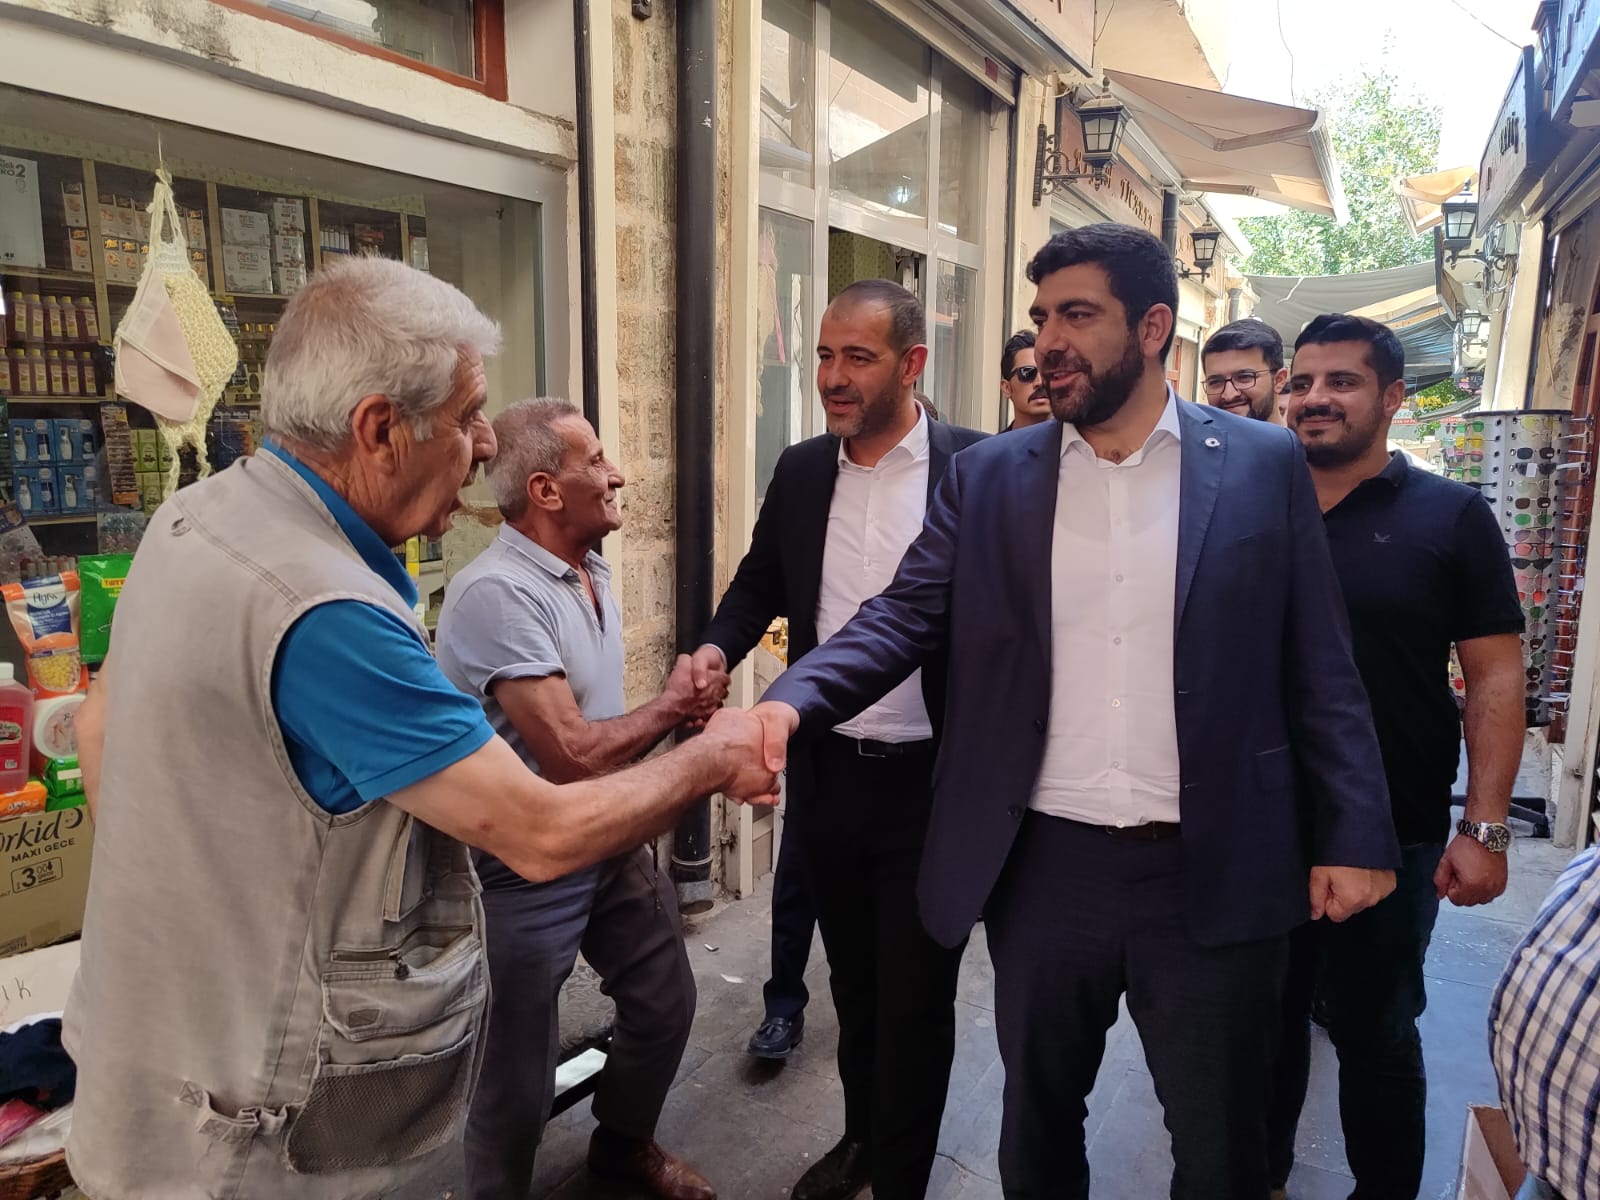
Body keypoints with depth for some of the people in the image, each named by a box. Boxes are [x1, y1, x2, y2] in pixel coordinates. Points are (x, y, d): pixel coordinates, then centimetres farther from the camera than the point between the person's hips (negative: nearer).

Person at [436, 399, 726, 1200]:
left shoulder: (592, 572, 4)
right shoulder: (496, 594, -26)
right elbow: (570, 756, -27)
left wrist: (679, 713, -5)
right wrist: (672, 705, -15)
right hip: (528, 871, -8)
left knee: (665, 1002, 23)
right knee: (518, 1080, 10)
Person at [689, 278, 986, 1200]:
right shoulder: (801, 470, 3)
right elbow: (762, 580, 13)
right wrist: (719, 646, -6)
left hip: (932, 781, -4)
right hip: (828, 775, 5)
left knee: (915, 996, 12)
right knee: (854, 979, 24)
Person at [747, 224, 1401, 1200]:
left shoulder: (1264, 465, 0)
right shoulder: (989, 477, 2)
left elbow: (1318, 665, 0)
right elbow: (903, 618, -6)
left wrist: (1354, 836, -3)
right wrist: (790, 701, -22)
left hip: (1215, 875, -1)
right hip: (1044, 867, 2)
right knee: (1037, 1119, 22)